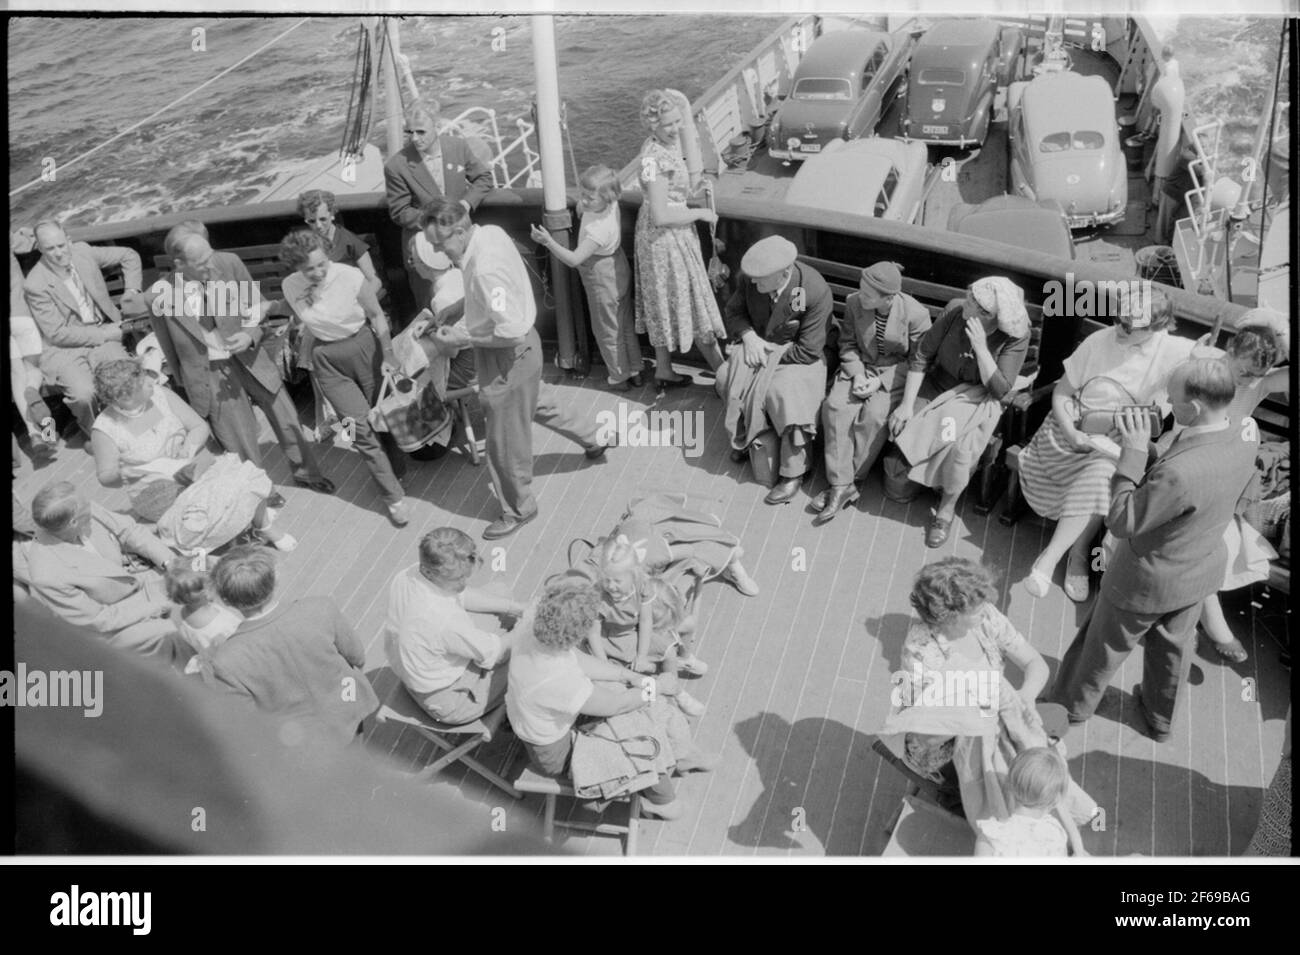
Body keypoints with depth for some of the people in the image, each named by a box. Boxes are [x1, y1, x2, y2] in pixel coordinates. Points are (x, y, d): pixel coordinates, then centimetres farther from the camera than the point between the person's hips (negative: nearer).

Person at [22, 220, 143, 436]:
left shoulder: (82, 252, -1)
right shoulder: (35, 285, -14)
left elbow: (129, 256, 14)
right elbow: (57, 333, -13)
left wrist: (132, 289, 2)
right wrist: (104, 334, -15)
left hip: (102, 336, 4)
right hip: (63, 349, -3)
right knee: (84, 394, -29)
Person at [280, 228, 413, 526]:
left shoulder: (349, 276, -19)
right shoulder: (290, 287, -11)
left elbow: (376, 314, -8)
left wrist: (389, 356, -7)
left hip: (364, 347, -1)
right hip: (327, 360, 1)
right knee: (360, 426, -4)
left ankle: (397, 470, 35)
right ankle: (393, 496, 5)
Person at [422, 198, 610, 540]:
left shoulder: (485, 270, -34)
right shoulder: (490, 231, -7)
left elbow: (510, 331, -32)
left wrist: (463, 339, -22)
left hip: (507, 356, -9)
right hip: (522, 346, 9)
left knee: (505, 441, 9)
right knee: (537, 403, 33)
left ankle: (518, 510, 30)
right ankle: (592, 440, 53)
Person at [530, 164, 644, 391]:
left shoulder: (598, 228, -36)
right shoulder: (611, 205, -11)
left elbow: (574, 259, -39)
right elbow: (580, 208, 13)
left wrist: (548, 242, -44)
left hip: (603, 283, -9)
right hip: (618, 273, 9)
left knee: (607, 332, 13)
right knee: (626, 325, 22)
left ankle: (619, 377, 30)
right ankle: (634, 371, 38)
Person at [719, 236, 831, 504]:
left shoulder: (816, 292, -27)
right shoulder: (753, 280, -13)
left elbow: (807, 351, -23)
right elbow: (732, 311, 4)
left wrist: (768, 351, -21)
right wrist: (748, 337, -16)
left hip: (796, 358, -5)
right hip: (760, 348, 5)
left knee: (788, 398, -30)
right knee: (726, 379, -16)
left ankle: (793, 474, -12)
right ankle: (745, 435, 11)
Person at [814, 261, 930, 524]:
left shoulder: (916, 314, -17)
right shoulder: (854, 303, -8)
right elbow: (848, 344, 4)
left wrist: (880, 381, -18)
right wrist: (858, 375, -13)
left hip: (895, 373, -3)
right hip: (860, 366, 4)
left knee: (875, 414, -29)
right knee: (835, 406, -23)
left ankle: (846, 483, -15)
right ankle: (841, 483, -20)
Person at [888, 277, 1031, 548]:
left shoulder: (1016, 336, -18)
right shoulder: (955, 312, -16)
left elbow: (1000, 390, -19)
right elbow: (921, 356, -9)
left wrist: (980, 347, -29)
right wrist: (906, 404, -13)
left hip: (976, 400, -2)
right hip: (936, 389, 3)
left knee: (958, 445, -29)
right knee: (903, 429, -21)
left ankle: (947, 508, -4)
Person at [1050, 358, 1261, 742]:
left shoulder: (1179, 472, -41)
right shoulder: (1245, 439, -16)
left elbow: (1121, 523, -28)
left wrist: (1132, 455, -28)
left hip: (1149, 580, -7)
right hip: (1204, 569, 7)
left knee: (1104, 647, 20)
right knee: (1171, 645, 30)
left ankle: (1071, 707, 45)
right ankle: (1160, 718, 54)